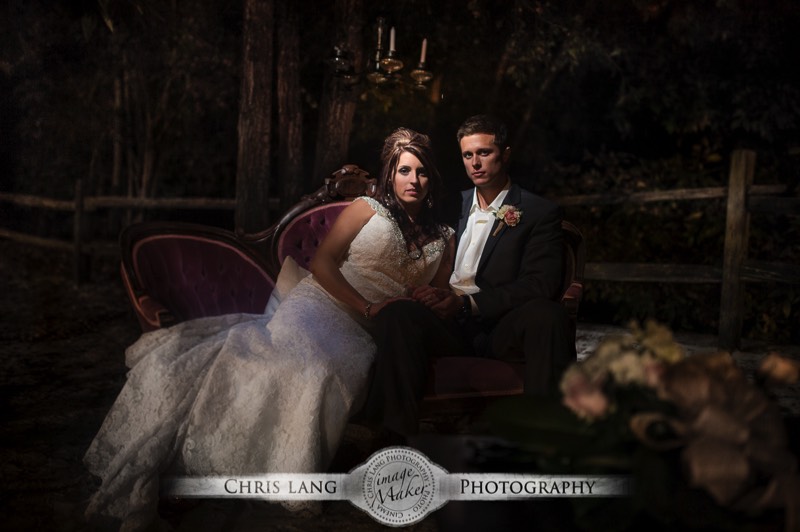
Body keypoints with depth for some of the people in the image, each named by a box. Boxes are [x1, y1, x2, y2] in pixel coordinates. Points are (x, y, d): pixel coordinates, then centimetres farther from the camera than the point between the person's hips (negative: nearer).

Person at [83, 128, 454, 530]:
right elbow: (322, 263, 2)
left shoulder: (444, 241, 20)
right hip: (318, 305, -3)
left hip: (360, 335, 3)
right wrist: (367, 307, -7)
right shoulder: (367, 209, 10)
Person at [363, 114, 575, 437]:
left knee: (547, 314, -35)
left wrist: (467, 302, -14)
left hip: (501, 329, -2)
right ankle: (397, 434, -32)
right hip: (449, 325, 3)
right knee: (396, 316, -30)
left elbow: (540, 285, -5)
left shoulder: (540, 212, 9)